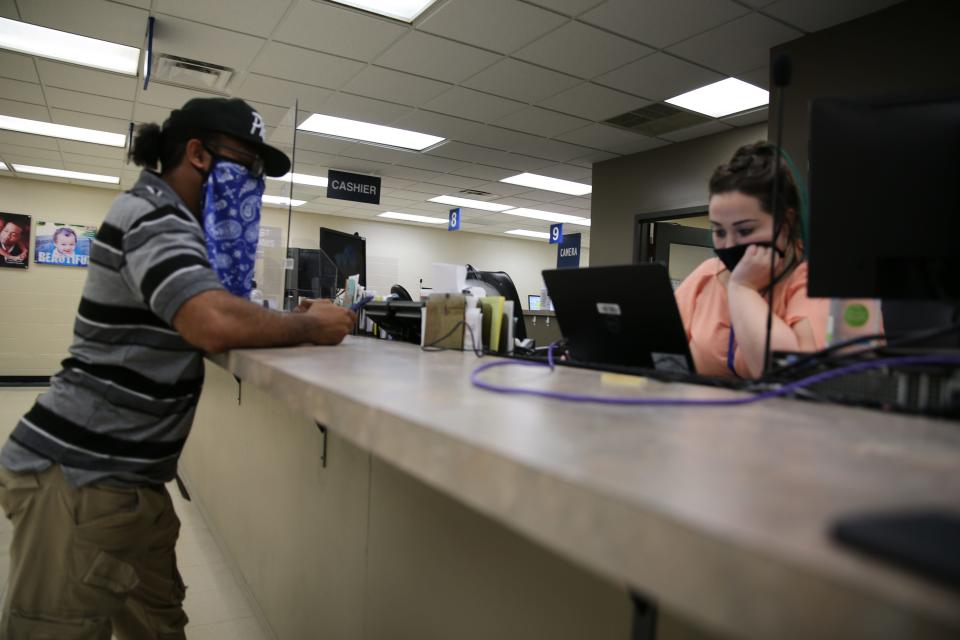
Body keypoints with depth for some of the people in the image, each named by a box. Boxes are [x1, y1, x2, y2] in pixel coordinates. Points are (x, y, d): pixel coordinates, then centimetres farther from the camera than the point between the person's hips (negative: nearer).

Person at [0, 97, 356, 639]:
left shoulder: (165, 219, 15)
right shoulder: (154, 215, -17)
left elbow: (206, 321, 15)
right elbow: (215, 323, -35)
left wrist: (295, 320, 2)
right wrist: (310, 327, -19)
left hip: (119, 474, 10)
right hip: (81, 475, -10)